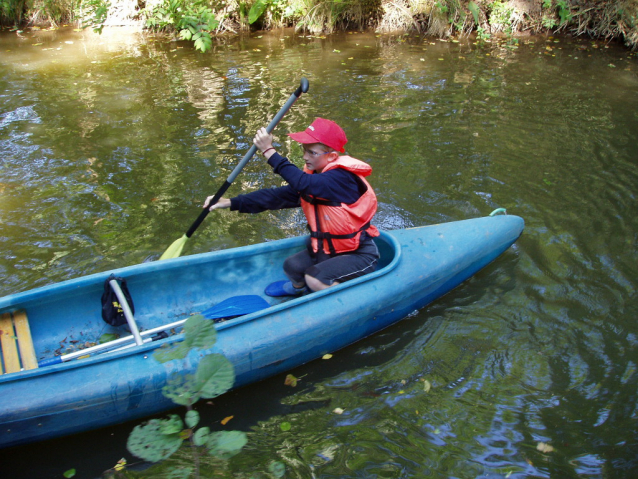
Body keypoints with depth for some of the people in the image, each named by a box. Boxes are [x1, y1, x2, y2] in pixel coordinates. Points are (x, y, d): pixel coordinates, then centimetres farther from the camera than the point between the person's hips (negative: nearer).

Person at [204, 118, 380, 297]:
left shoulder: (343, 178, -25)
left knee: (315, 280, -24)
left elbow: (304, 184, -40)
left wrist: (269, 152, -38)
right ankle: (298, 286, 37)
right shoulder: (312, 177, 0)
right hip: (328, 249, 8)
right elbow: (277, 196, -4)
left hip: (360, 254, -8)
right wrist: (231, 203, -11)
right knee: (291, 267, 1)